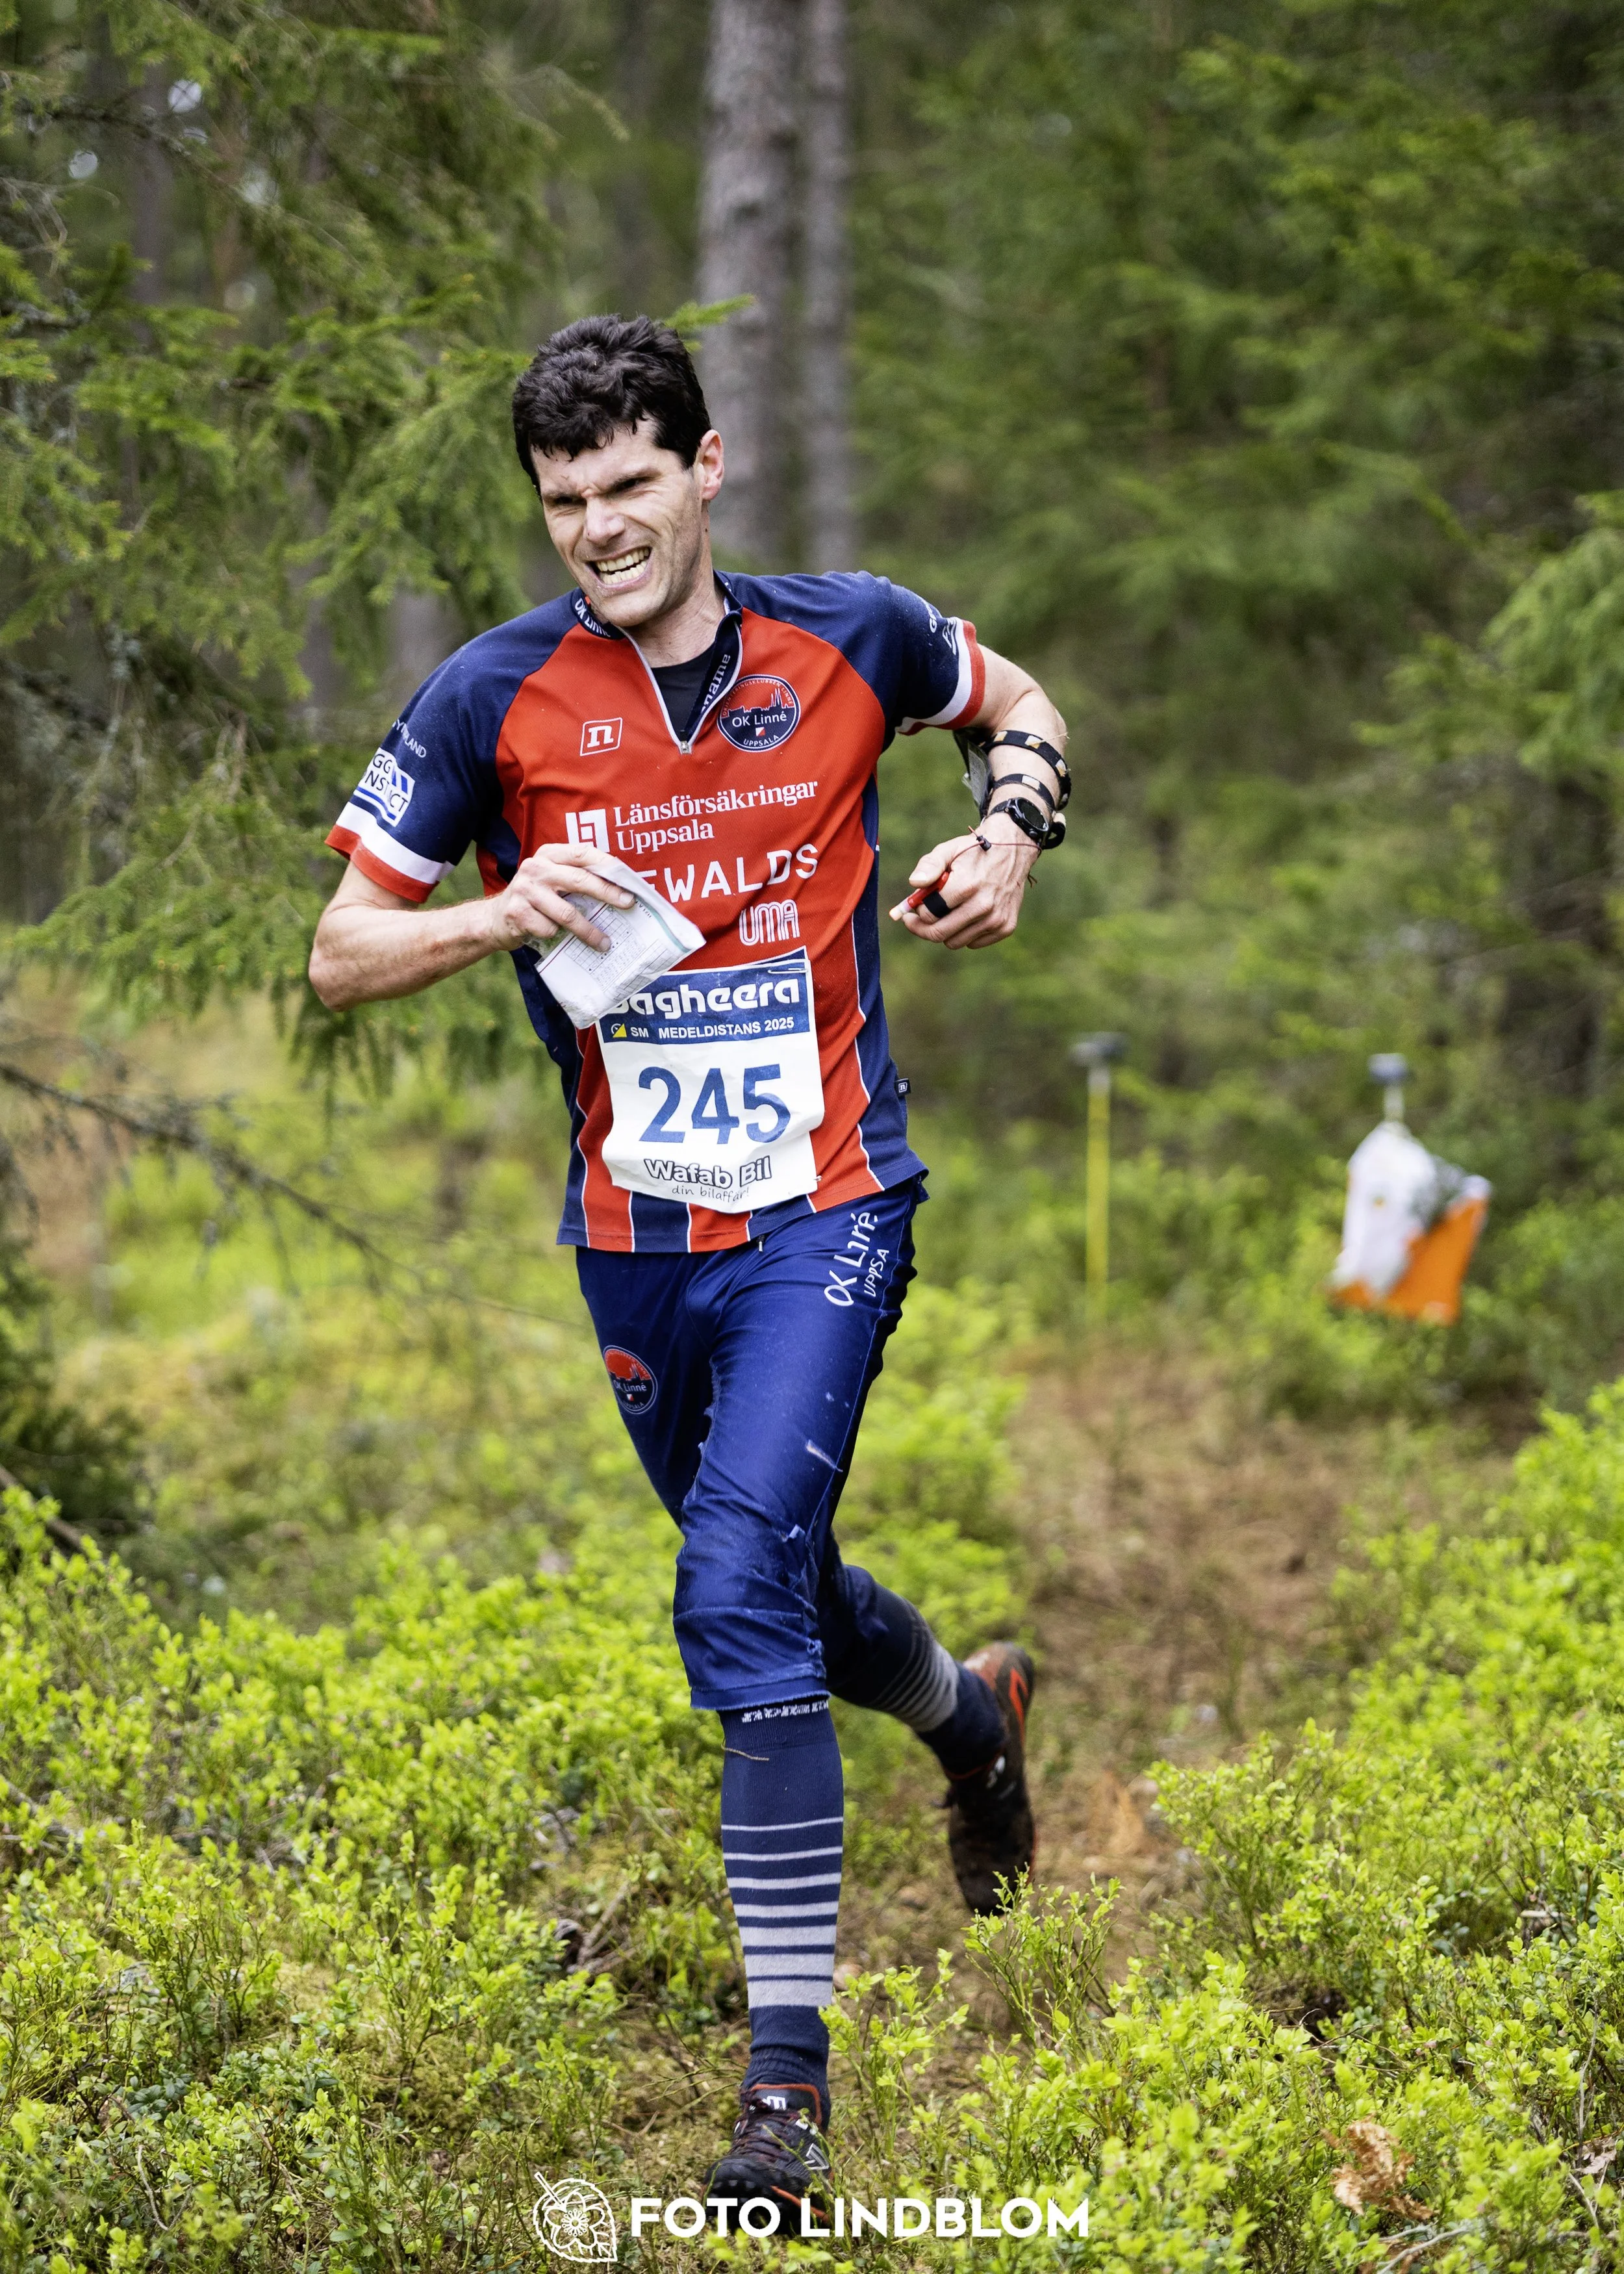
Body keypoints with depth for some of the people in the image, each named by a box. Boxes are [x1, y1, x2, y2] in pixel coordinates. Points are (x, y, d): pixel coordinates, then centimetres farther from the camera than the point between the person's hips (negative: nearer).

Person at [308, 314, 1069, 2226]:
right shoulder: (496, 696, -7)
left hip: (826, 1208, -3)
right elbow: (340, 954, -4)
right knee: (771, 1585, 18)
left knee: (740, 1595, -18)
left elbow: (1018, 704, 18)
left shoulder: (851, 639, -4)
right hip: (634, 1233, 3)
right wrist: (503, 917, -23)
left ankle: (787, 2066, -12)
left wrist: (1011, 832, -3)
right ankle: (971, 1713, 53)